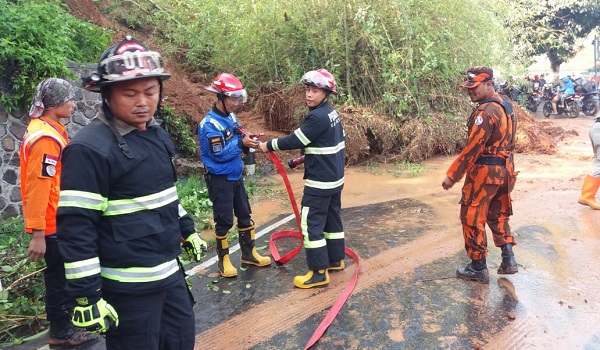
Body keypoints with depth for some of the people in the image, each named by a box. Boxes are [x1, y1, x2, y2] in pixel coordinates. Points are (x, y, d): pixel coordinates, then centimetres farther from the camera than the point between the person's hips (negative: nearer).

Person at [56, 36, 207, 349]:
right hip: (129, 288, -8)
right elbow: (75, 228, -20)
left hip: (170, 273, 8)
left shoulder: (156, 135, 7)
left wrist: (188, 230, 23)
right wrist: (86, 295, -19)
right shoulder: (89, 150, -20)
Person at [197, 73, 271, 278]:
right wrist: (241, 143, -24)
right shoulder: (209, 124, -19)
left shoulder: (231, 117, 6)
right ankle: (223, 260, 18)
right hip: (220, 180, -8)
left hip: (236, 177, 8)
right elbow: (220, 153, -23)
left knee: (245, 215, 15)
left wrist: (248, 141, -8)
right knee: (224, 221, 1)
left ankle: (249, 253, 29)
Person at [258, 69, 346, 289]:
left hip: (320, 182, -10)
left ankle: (319, 273, 2)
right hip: (334, 178, 10)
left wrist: (269, 145, -7)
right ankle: (336, 260, 32)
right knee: (332, 218, 19)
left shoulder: (317, 117, -22)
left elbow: (295, 141, -20)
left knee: (311, 224, -4)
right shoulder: (331, 113, 9)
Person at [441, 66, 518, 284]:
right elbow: (508, 142, 15)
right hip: (504, 169, 10)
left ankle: (478, 268, 12)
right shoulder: (505, 106, 9)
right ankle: (508, 259, 20)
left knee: (472, 218, 3)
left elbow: (472, 148, -23)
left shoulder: (485, 111, -20)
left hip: (484, 172, -9)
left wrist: (452, 175, -19)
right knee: (498, 215, 22)